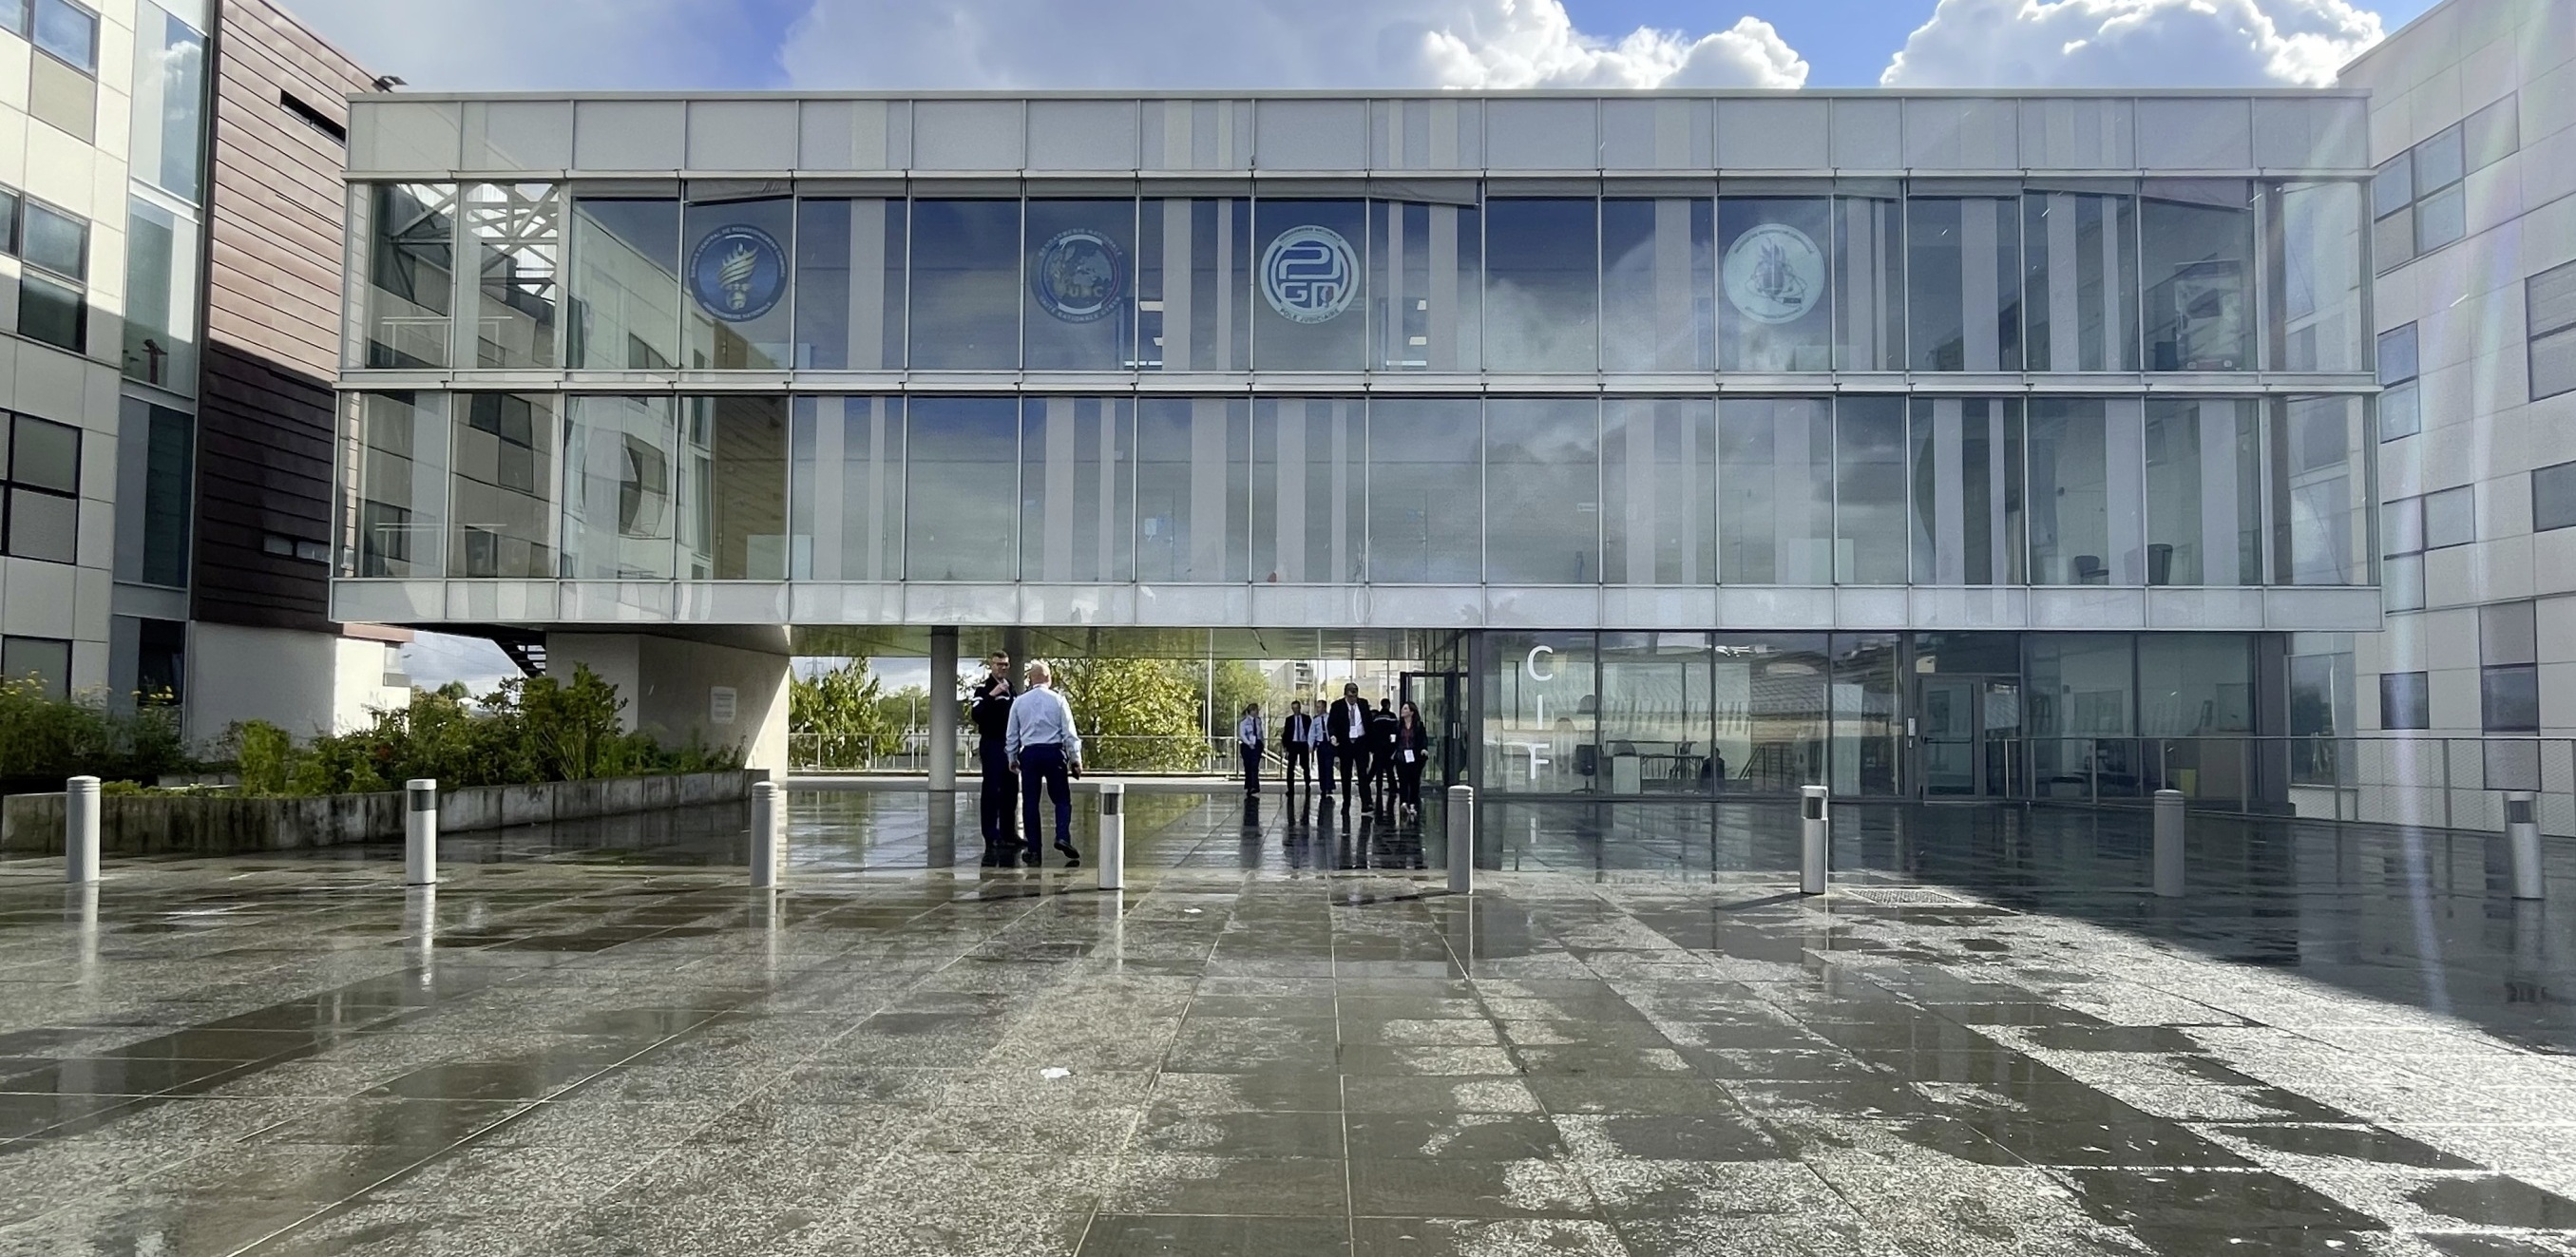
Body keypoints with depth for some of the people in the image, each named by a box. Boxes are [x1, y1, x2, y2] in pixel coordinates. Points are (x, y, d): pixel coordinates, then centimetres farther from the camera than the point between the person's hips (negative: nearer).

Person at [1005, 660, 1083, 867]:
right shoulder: (1058, 700, -1)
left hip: (1029, 753, 2)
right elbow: (1069, 732, -1)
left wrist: (1013, 758, 22)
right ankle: (1063, 836, -15)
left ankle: (1034, 851, 5)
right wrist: (1076, 759, 4)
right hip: (1054, 752, -2)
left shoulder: (1019, 702, 6)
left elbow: (1012, 735, 11)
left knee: (1030, 802, 6)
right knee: (1062, 798, 7)